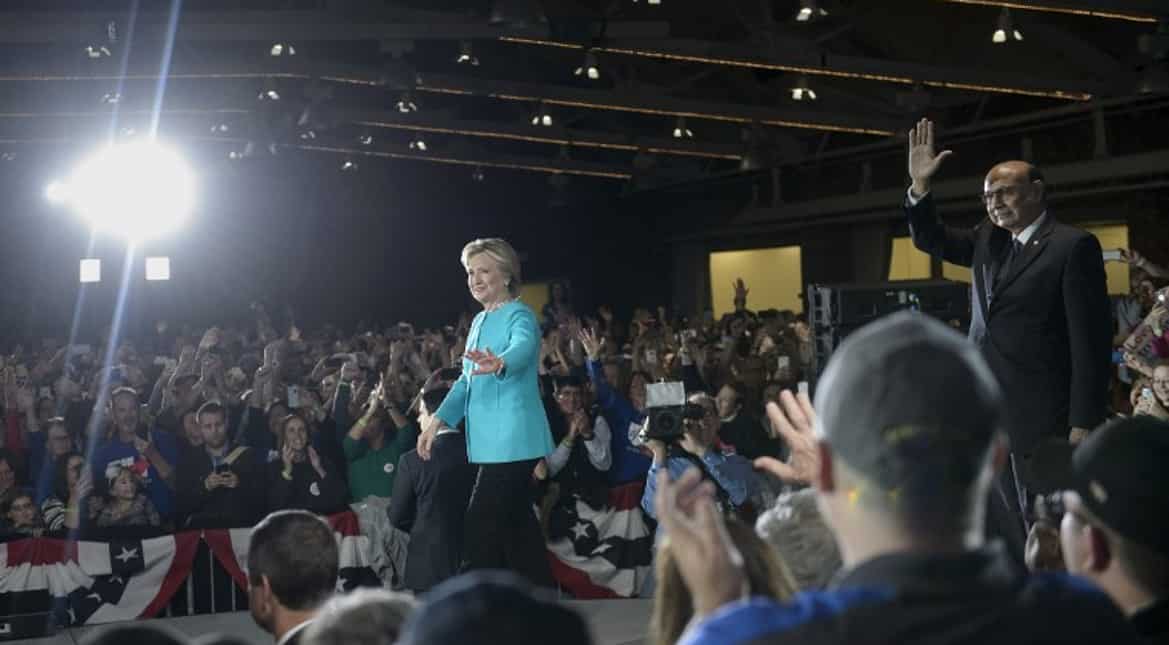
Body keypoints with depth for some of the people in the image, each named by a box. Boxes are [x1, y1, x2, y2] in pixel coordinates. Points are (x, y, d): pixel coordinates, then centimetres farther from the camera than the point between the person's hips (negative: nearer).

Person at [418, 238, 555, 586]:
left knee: (482, 530, -9)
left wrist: (499, 364, -55)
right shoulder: (480, 321, 17)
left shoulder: (520, 316, -10)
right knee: (517, 525, 12)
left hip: (512, 440, -9)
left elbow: (522, 348, -33)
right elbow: (468, 379, 23)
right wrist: (437, 422, 16)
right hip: (491, 440, 9)